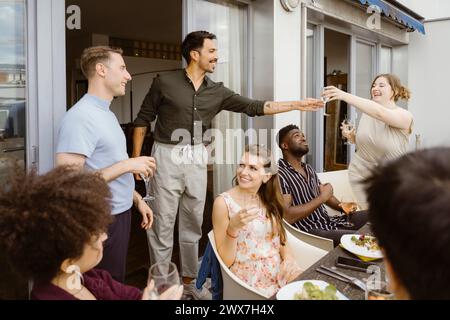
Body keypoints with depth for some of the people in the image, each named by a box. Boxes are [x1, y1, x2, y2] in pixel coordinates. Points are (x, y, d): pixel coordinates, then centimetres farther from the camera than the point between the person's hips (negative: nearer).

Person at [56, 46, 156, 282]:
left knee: (116, 285, 22)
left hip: (120, 213, 9)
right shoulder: (80, 117, -21)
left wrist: (137, 199, 15)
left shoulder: (106, 113, 10)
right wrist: (127, 165, -23)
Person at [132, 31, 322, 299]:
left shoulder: (217, 92, 7)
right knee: (163, 224, 0)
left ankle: (190, 280, 28)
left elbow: (253, 107, 4)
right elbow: (143, 119, 2)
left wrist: (297, 105, 0)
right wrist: (136, 157, -2)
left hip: (197, 158, 4)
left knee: (193, 224, 12)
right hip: (168, 156, -4)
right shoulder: (165, 83, -4)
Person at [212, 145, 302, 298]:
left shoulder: (269, 199, 6)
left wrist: (288, 258, -7)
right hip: (250, 280, -5)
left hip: (279, 271, 5)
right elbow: (225, 261, -9)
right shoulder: (224, 202, -10)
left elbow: (280, 237, 13)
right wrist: (233, 228, -24)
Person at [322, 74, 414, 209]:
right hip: (360, 173, 3)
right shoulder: (367, 113, 2)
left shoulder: (404, 116, -14)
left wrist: (345, 96, -43)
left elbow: (379, 112, -35)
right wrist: (351, 136, -7)